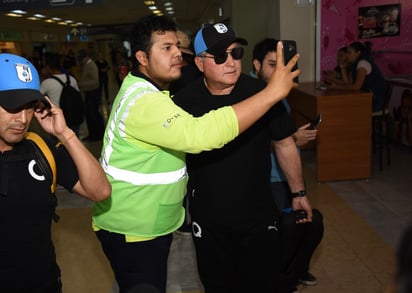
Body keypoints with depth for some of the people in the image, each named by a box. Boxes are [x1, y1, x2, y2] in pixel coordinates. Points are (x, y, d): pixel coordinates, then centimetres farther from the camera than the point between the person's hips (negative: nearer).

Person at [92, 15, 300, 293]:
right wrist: (274, 91, -37)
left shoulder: (143, 90, 8)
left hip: (148, 225, 10)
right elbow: (201, 133, -41)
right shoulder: (143, 102, -27)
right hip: (132, 231, -10)